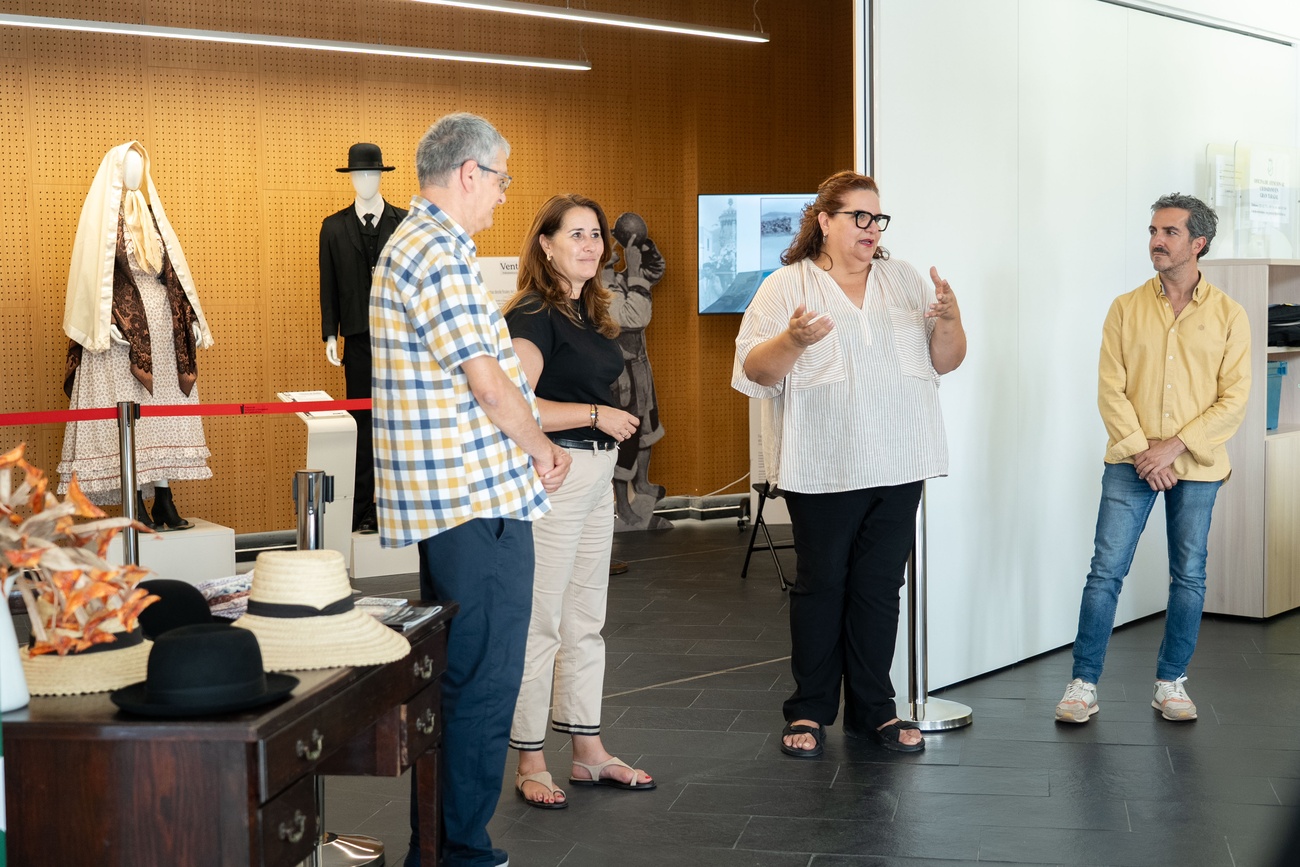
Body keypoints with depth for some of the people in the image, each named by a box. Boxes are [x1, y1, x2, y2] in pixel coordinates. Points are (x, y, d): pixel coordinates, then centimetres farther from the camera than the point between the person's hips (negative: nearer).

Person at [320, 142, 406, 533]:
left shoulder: (405, 223, 5)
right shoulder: (334, 227, 8)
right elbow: (328, 285, 7)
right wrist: (330, 335, 0)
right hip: (359, 339, 1)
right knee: (362, 422, 3)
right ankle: (362, 511, 8)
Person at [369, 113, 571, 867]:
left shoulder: (417, 243, 19)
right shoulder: (438, 253, -15)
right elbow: (487, 382, -17)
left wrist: (532, 445, 14)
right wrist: (541, 449, -2)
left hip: (446, 496, 11)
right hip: (480, 500, -11)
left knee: (453, 678, 17)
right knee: (483, 684, -5)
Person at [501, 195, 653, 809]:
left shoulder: (588, 313, 13)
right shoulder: (533, 315, -15)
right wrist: (596, 415, -19)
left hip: (595, 475, 9)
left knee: (585, 622, 15)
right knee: (540, 625, -1)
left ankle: (588, 753, 25)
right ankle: (530, 764, 10)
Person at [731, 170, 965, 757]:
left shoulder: (905, 281, 11)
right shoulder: (786, 286, 0)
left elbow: (945, 361, 9)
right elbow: (754, 372, -7)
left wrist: (950, 320, -10)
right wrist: (792, 341, -25)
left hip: (897, 466, 3)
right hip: (823, 467, -3)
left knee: (880, 587, 8)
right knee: (820, 585, 5)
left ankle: (873, 709, 19)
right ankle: (809, 711, 16)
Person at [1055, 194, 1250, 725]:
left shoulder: (1229, 316, 1)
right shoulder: (1126, 309, 4)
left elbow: (1233, 400, -4)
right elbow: (1111, 389, -1)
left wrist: (1174, 446, -13)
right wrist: (1141, 450, -11)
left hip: (1196, 467, 0)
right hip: (1130, 463, 0)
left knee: (1189, 577, 6)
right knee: (1106, 571, -4)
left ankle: (1170, 683, 19)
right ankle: (1084, 684, 3)